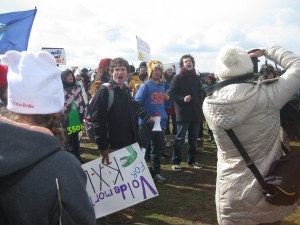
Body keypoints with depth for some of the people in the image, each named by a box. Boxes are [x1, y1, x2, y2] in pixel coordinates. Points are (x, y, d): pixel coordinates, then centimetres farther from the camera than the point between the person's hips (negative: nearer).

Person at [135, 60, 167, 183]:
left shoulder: (162, 88, 11)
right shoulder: (145, 86, -8)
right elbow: (137, 104, -13)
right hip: (146, 124, -7)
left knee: (158, 149, 15)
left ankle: (155, 172, 29)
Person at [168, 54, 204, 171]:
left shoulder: (196, 78, 13)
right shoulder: (177, 78, -3)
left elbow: (201, 93, 23)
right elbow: (171, 93, -9)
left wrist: (200, 104, 9)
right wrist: (182, 98, -21)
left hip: (196, 113, 6)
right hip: (183, 113, -5)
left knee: (193, 139, 13)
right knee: (180, 139, -2)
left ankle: (191, 160, 25)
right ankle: (175, 162, 7)